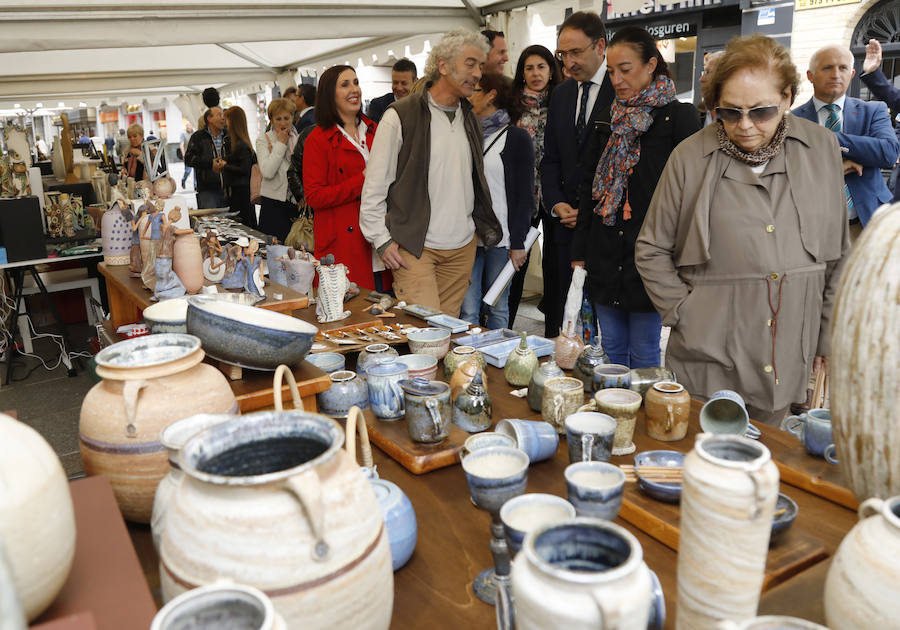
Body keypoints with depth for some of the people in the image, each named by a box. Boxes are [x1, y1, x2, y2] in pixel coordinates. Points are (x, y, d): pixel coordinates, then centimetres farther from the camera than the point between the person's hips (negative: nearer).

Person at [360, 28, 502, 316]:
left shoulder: (469, 119, 14)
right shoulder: (401, 115, -6)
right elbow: (374, 184, -5)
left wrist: (484, 224, 15)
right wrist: (382, 239, -9)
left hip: (462, 246, 6)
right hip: (414, 247, -6)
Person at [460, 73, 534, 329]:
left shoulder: (517, 138, 1)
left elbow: (525, 195, -2)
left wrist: (518, 243, -8)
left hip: (500, 239, -3)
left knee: (497, 308, 6)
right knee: (468, 310, 0)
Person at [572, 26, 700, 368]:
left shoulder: (679, 117, -5)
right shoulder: (609, 119, 11)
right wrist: (579, 252, 9)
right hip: (604, 259, 5)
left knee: (643, 356, 5)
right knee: (611, 351, 14)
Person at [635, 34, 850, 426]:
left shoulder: (822, 149, 3)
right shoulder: (690, 157, -6)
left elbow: (837, 254, 10)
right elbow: (651, 250, 1)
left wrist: (830, 336, 11)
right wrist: (684, 313, -7)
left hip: (786, 360, 3)